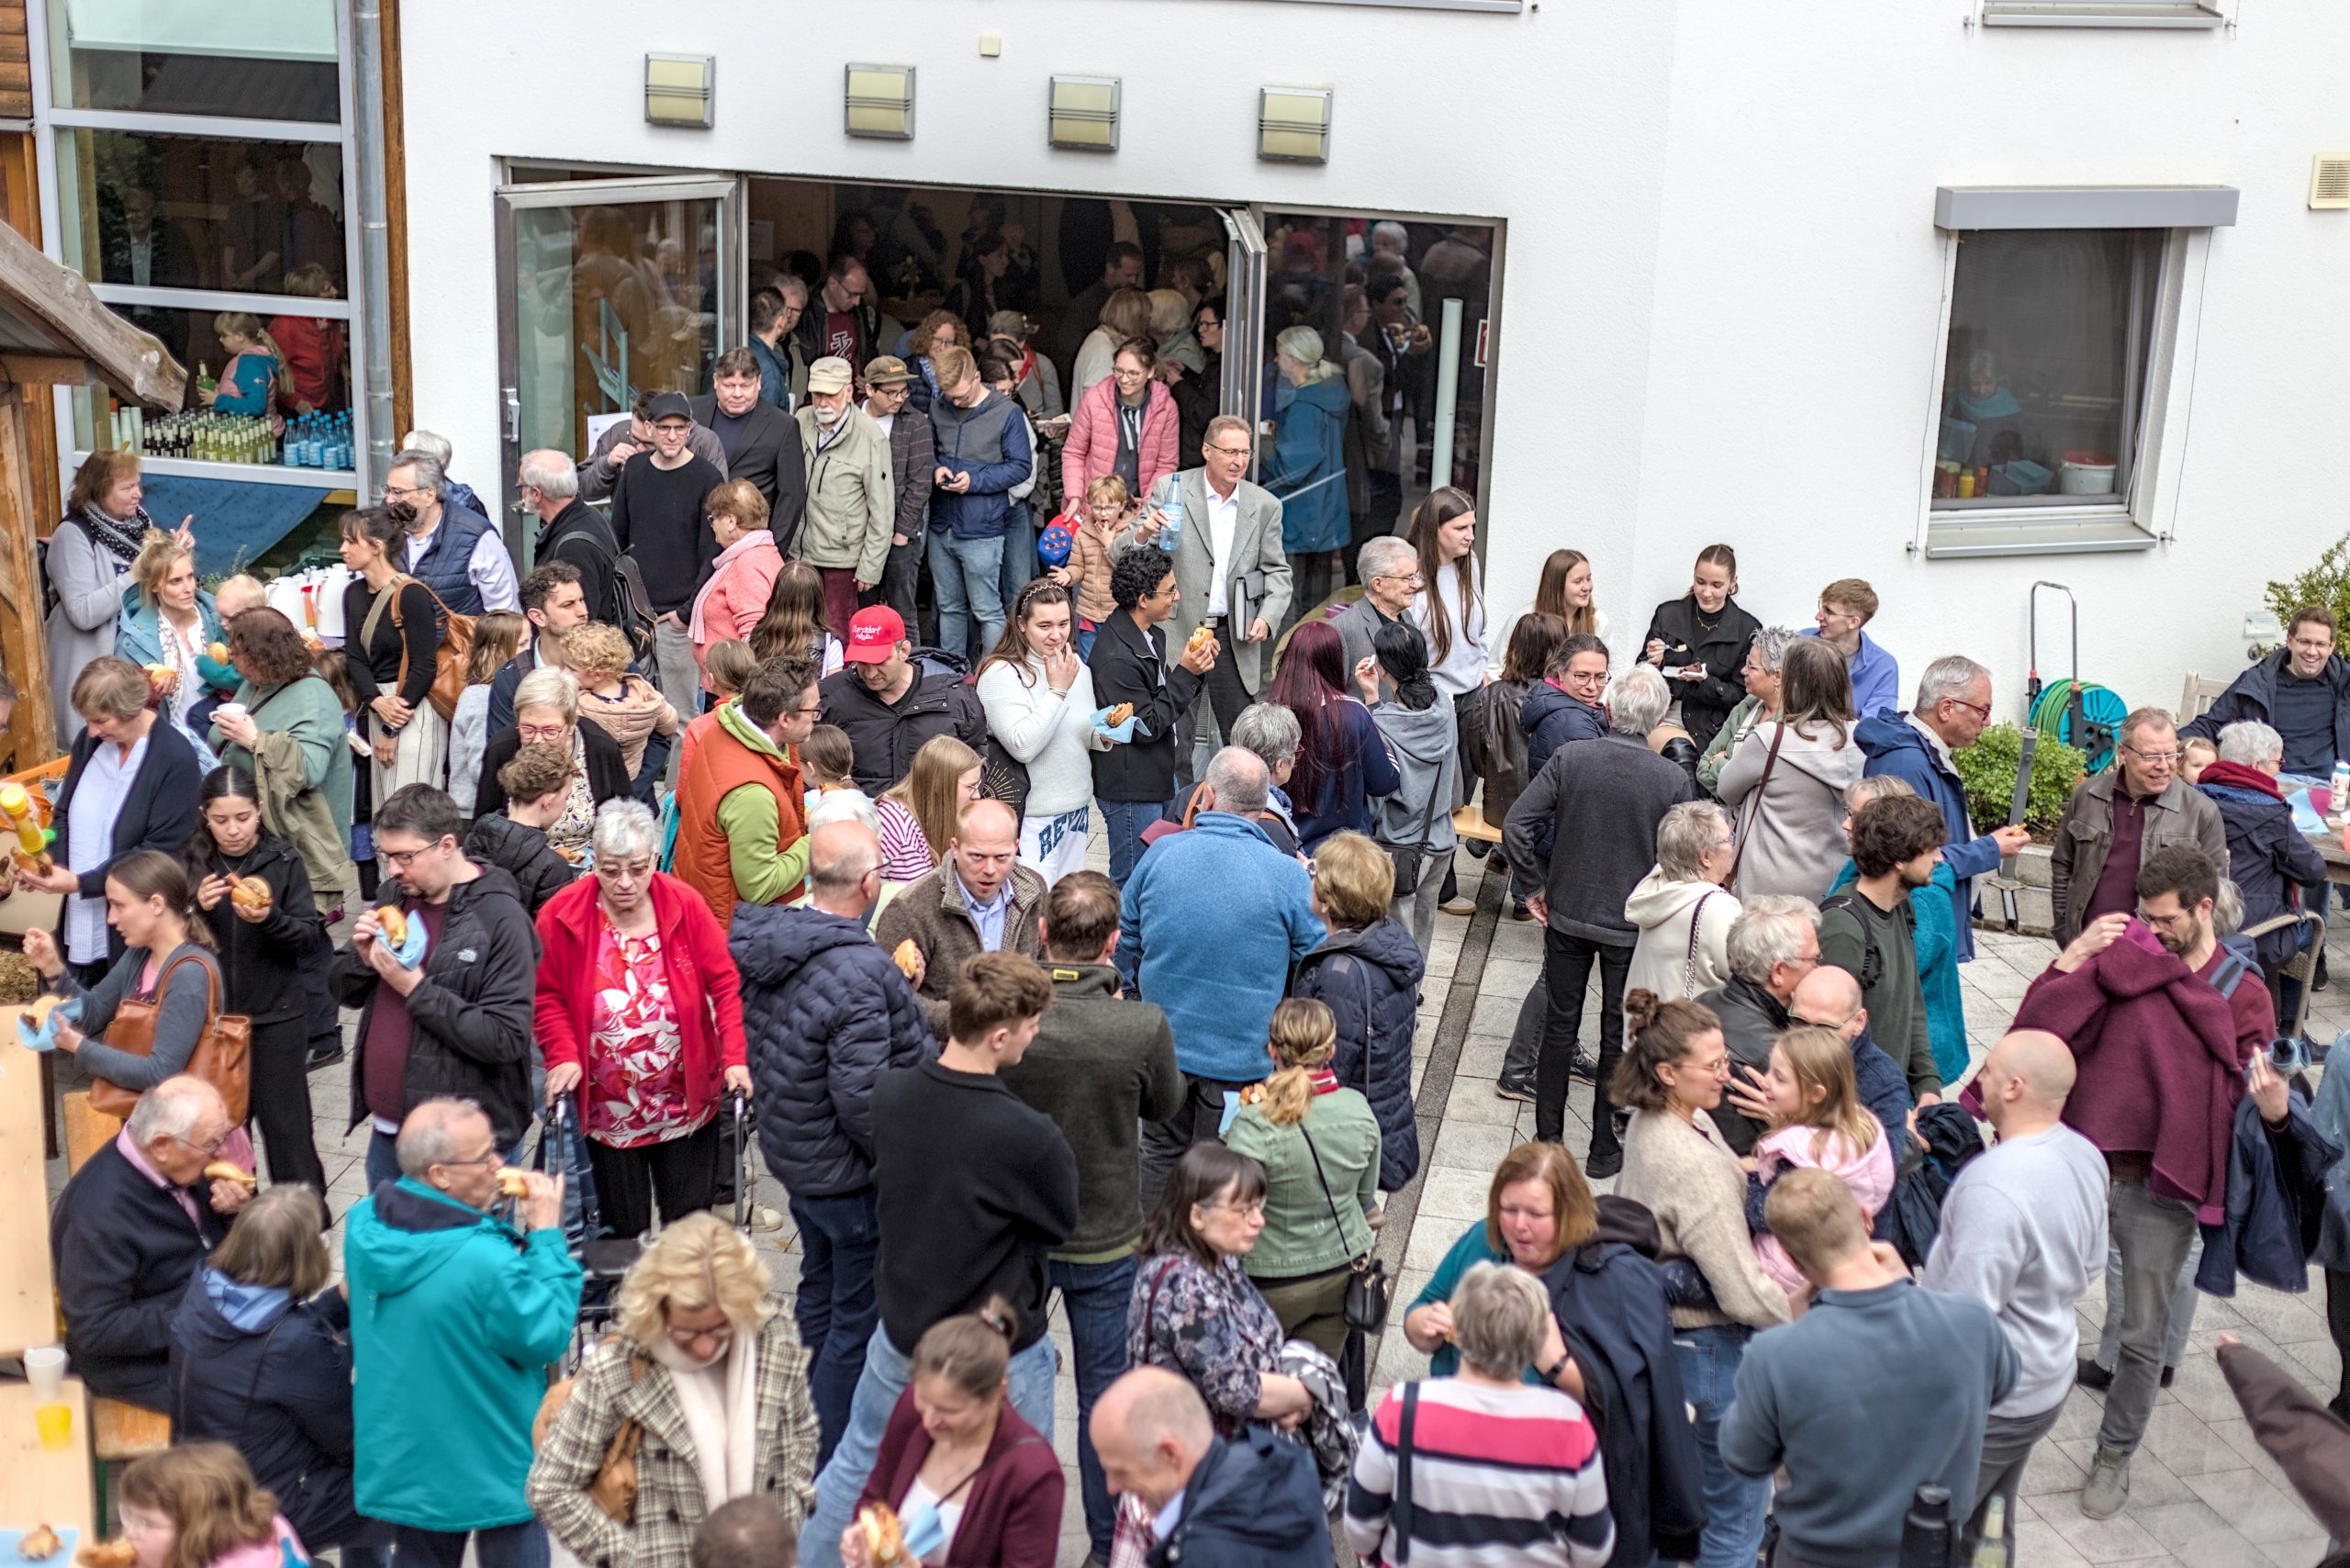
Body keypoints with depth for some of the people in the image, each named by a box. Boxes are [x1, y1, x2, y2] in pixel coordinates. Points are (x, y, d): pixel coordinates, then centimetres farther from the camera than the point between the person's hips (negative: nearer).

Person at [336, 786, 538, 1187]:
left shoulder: (500, 918, -18)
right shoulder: (395, 896, 4)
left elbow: (505, 1038, -23)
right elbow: (347, 992, 14)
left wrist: (416, 988, -24)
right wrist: (363, 957, -8)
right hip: (387, 1129, 7)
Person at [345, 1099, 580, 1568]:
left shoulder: (363, 1223, -11)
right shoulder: (486, 1261, -34)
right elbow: (547, 1336, -21)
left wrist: (513, 1228, -3)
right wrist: (545, 1233, -17)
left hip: (399, 1458, 6)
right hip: (491, 1469, -6)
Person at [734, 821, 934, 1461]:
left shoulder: (764, 940, -4)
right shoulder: (860, 974, -30)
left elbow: (753, 1044, 9)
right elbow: (861, 1099, -29)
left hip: (789, 1151, 9)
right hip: (851, 1176, -9)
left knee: (819, 1290, 26)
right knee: (859, 1316, 7)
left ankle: (805, 1430, 43)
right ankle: (827, 1468, 18)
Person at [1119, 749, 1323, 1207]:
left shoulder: (1161, 854, -8)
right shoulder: (1288, 877, -17)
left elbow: (1124, 944, 5)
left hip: (1163, 1046, 3)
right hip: (1242, 1057, -3)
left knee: (1161, 1152, 23)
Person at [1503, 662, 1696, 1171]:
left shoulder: (1569, 759, -12)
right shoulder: (1674, 779, -14)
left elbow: (1515, 827, -14)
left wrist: (1539, 883, -1)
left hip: (1568, 915, 1)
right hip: (1633, 924, -1)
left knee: (1560, 1025, 16)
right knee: (1619, 1036, 14)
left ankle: (1547, 1137, 24)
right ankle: (1604, 1148, 23)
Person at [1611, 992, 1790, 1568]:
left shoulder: (1648, 1124, -3)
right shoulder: (1695, 1165, -31)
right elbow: (1746, 1294, -28)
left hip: (1657, 1329, 9)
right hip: (1712, 1348, -9)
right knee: (1736, 1518, 8)